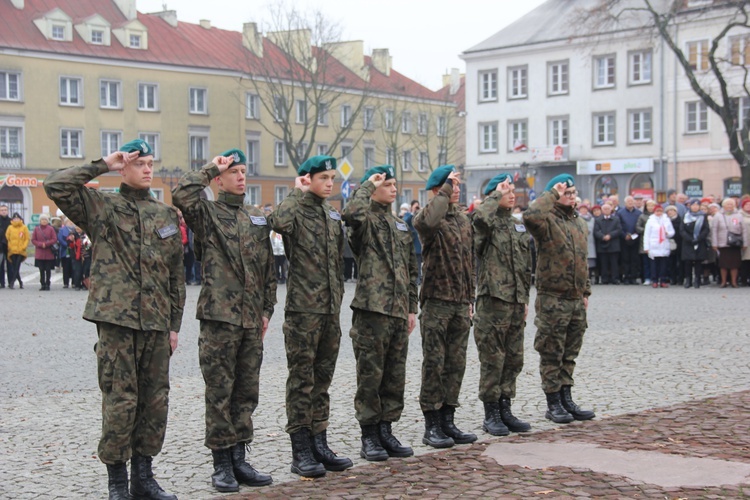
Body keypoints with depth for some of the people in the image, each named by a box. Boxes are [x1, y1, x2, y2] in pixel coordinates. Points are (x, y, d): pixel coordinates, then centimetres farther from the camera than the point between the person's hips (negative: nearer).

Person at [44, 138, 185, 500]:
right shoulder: (101, 206, 3)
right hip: (116, 320, -4)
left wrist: (175, 324, 13)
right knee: (120, 401, -4)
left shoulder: (167, 215, 15)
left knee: (155, 401, 8)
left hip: (156, 323, 5)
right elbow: (55, 185, -13)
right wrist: (102, 165, -7)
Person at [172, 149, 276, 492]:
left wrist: (267, 309, 14)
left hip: (251, 320, 6)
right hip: (219, 316, -6)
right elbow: (182, 194, -22)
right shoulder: (208, 213, 0)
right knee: (219, 393, -1)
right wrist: (211, 168, -9)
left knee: (246, 393, 10)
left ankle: (238, 459, 18)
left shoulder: (258, 219, 16)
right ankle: (222, 464, 7)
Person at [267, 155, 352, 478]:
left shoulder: (332, 214, 15)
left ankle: (320, 445, 20)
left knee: (322, 379, 12)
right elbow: (278, 221, -32)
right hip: (303, 308, -7)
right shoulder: (296, 211, -6)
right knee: (302, 379, -2)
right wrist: (299, 193, -16)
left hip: (331, 309, 7)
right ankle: (301, 451, 4)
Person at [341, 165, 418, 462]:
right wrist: (368, 185, -14)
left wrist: (412, 308, 16)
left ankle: (386, 431, 20)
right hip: (371, 309, -7)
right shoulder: (365, 222, -4)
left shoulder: (400, 226, 18)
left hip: (399, 312, 7)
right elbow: (352, 214, -31)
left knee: (395, 376, 11)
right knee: (370, 374, -1)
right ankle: (369, 437, 7)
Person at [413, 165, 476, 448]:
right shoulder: (427, 219, -8)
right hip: (436, 301, -7)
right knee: (434, 364, -2)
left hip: (461, 304, 7)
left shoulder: (464, 220, 15)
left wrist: (470, 299, 16)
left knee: (456, 364, 9)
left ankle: (447, 421, 18)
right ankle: (432, 426, 4)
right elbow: (428, 221, -36)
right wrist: (445, 191, -23)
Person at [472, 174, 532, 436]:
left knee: (514, 358, 11)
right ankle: (491, 414, 6)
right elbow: (480, 217, -34)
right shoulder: (486, 224, -6)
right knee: (492, 359, -2)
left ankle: (505, 409, 21)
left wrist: (525, 298, 17)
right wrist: (496, 195, -19)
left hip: (516, 303, 7)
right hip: (493, 300, -7)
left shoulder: (518, 226, 16)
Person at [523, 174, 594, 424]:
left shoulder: (580, 224, 16)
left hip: (576, 300, 7)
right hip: (552, 298, -7)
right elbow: (531, 216, -34)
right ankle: (553, 403, 9)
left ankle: (566, 399, 23)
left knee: (570, 354, 14)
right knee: (552, 354, 1)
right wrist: (551, 194, -21)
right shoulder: (548, 221, -9)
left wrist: (586, 291, 19)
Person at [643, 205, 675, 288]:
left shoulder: (666, 220, 9)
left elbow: (672, 232, 13)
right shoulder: (651, 221, 3)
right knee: (654, 264, -1)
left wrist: (668, 233, -10)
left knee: (664, 264, 0)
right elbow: (646, 234, 1)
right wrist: (646, 247, -4)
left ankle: (663, 281, 6)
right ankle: (654, 281, 4)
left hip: (664, 247, 2)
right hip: (654, 247, -2)